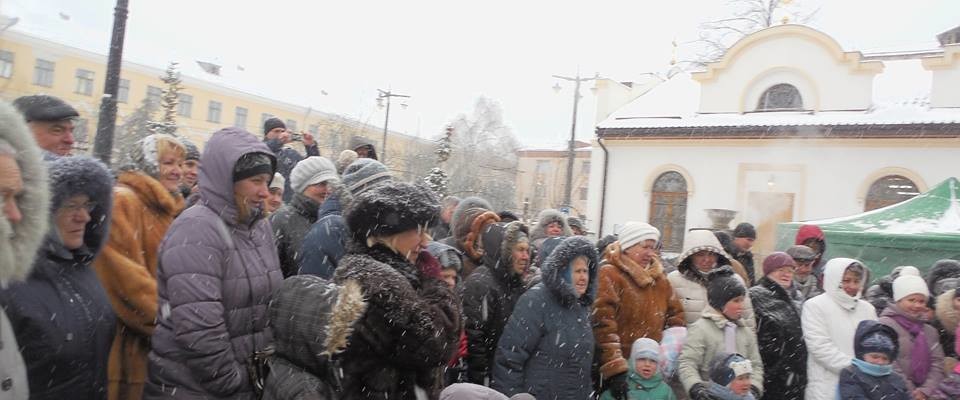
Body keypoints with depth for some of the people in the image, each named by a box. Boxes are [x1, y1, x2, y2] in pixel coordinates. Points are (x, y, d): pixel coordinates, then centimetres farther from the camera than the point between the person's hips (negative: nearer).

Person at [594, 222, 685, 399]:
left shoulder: (659, 278, 12)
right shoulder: (609, 275, -11)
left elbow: (676, 316, 18)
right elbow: (602, 325, -19)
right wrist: (615, 369, -25)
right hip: (618, 372, -6)